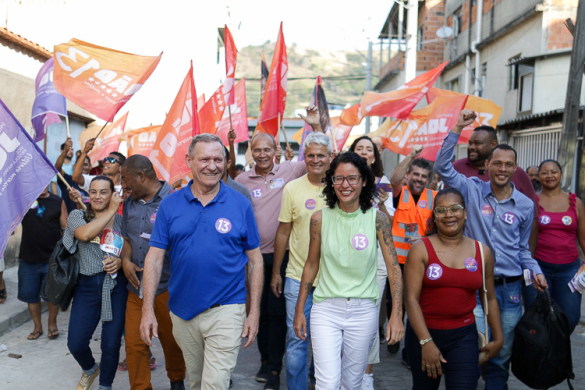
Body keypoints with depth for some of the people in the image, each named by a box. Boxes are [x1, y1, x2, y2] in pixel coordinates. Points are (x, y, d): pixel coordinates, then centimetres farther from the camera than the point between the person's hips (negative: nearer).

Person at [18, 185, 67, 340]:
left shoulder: (58, 202, 2)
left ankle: (52, 323, 29)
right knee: (31, 295, 11)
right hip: (28, 258, 1)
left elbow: (66, 226, 5)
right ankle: (37, 327, 29)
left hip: (52, 258, -1)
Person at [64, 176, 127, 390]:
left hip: (116, 285, 0)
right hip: (87, 286, 0)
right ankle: (90, 369, 34)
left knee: (111, 345, 2)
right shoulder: (77, 215, 5)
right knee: (76, 343, -1)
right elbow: (84, 234, -18)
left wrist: (121, 261, -14)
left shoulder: (120, 220, 6)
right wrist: (110, 211, -14)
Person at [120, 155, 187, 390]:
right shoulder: (130, 203, 10)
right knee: (134, 343, 3)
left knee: (171, 341, 12)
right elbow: (127, 238, 17)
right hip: (136, 287, 5)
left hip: (167, 287, -5)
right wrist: (126, 260, -1)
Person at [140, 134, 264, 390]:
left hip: (225, 311, -2)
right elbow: (154, 257, 0)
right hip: (182, 311, 3)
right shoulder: (170, 204, -1)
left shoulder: (240, 204, -4)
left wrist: (254, 312, -2)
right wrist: (148, 310, -5)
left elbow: (255, 260, 0)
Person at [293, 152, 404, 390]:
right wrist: (299, 310, 10)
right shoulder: (320, 218, -3)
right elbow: (311, 265, 7)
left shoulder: (377, 218, -5)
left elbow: (393, 267, -6)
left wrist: (397, 315, -13)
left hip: (363, 311, 1)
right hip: (326, 310, 0)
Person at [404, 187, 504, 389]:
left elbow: (489, 298, 13)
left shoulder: (483, 252, 3)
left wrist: (498, 338, 14)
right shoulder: (421, 249, -7)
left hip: (464, 336, 1)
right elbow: (411, 298, -12)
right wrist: (426, 342, -16)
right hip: (423, 333, -1)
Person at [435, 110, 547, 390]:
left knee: (501, 355, 13)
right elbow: (442, 167, -12)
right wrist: (457, 128, -16)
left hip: (510, 288, 3)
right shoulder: (472, 190, -1)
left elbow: (522, 248, 15)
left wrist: (535, 271, -1)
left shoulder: (525, 205, 6)